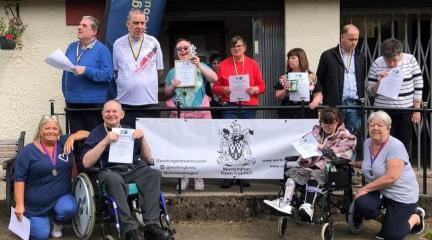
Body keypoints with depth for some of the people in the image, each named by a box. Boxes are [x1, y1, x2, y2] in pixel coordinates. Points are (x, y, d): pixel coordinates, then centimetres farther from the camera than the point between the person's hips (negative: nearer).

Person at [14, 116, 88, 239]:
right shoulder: (28, 151, -6)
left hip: (61, 197, 2)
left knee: (69, 209, -30)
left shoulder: (65, 143, 1)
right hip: (35, 204, -2)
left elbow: (86, 133, 4)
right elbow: (19, 179, -8)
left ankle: (55, 222, 7)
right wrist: (19, 204, -15)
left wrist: (71, 137, -15)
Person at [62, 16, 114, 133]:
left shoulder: (102, 49, -5)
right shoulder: (71, 47, 12)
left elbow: (108, 75, -14)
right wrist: (66, 94, 13)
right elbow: (65, 73, 18)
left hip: (94, 102, -5)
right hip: (72, 102, 5)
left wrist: (86, 70, -20)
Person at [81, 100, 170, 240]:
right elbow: (86, 163, -4)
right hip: (110, 171, -3)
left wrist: (142, 139, 3)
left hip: (134, 169, 4)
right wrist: (105, 141, -12)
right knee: (114, 179, -38)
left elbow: (147, 158, 20)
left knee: (154, 174, -27)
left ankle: (151, 225, -30)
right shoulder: (96, 133, 11)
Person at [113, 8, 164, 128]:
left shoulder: (153, 43, 4)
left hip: (149, 102, 0)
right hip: (125, 102, 0)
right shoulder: (118, 44, 5)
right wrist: (125, 82, 3)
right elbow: (115, 70, 13)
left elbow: (159, 71, 10)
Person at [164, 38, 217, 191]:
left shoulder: (201, 67, 11)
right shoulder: (173, 71, 15)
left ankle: (199, 178, 8)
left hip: (199, 114, -1)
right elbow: (167, 93, 15)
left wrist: (199, 65, -10)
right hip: (179, 114, 2)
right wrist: (173, 86, -5)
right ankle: (183, 178, 8)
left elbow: (214, 78, -5)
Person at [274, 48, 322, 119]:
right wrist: (285, 90, -10)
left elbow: (318, 95, 4)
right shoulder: (284, 78, 10)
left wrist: (314, 103, -15)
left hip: (307, 115, -1)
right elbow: (278, 98, 7)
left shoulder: (311, 77, 6)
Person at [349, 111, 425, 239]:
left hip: (401, 194, -6)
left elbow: (391, 178, -28)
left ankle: (416, 216, 22)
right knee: (361, 204, -26)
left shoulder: (395, 146, -20)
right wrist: (354, 163, 12)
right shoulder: (367, 143, 3)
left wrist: (365, 188, -24)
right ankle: (386, 220, 8)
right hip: (378, 191, 6)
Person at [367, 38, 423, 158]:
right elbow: (370, 92, 2)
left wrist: (417, 110, 0)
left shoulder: (410, 60, -3)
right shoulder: (377, 64, -4)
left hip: (406, 111, 1)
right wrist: (379, 82, -17)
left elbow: (418, 86, 2)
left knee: (405, 144, 7)